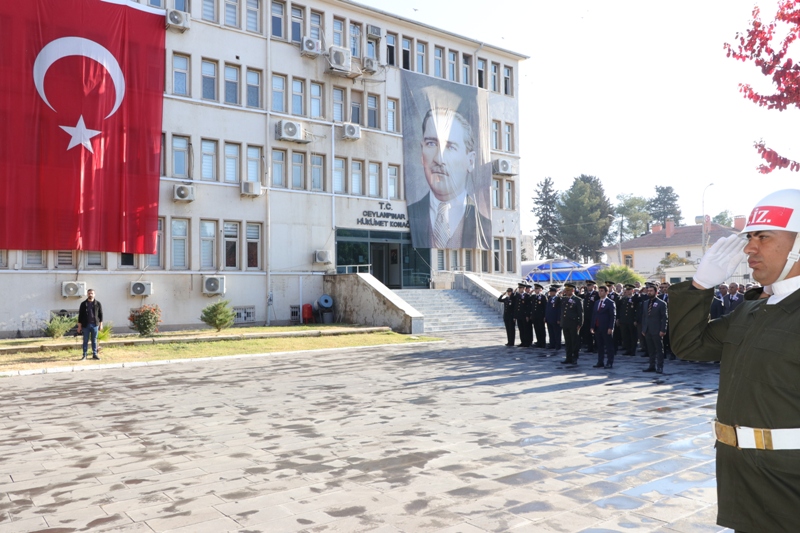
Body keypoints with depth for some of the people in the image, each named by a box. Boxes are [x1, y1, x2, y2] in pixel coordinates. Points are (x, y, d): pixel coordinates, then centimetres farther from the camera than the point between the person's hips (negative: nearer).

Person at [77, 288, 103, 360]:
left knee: (94, 340, 7)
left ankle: (94, 354, 13)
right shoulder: (83, 304, 3)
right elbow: (80, 315, 4)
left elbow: (101, 314, 6)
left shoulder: (98, 304, 4)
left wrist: (101, 324, 2)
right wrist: (79, 326, 1)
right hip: (86, 325, 0)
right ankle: (84, 355, 9)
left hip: (95, 325, 0)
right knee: (85, 340, 4)